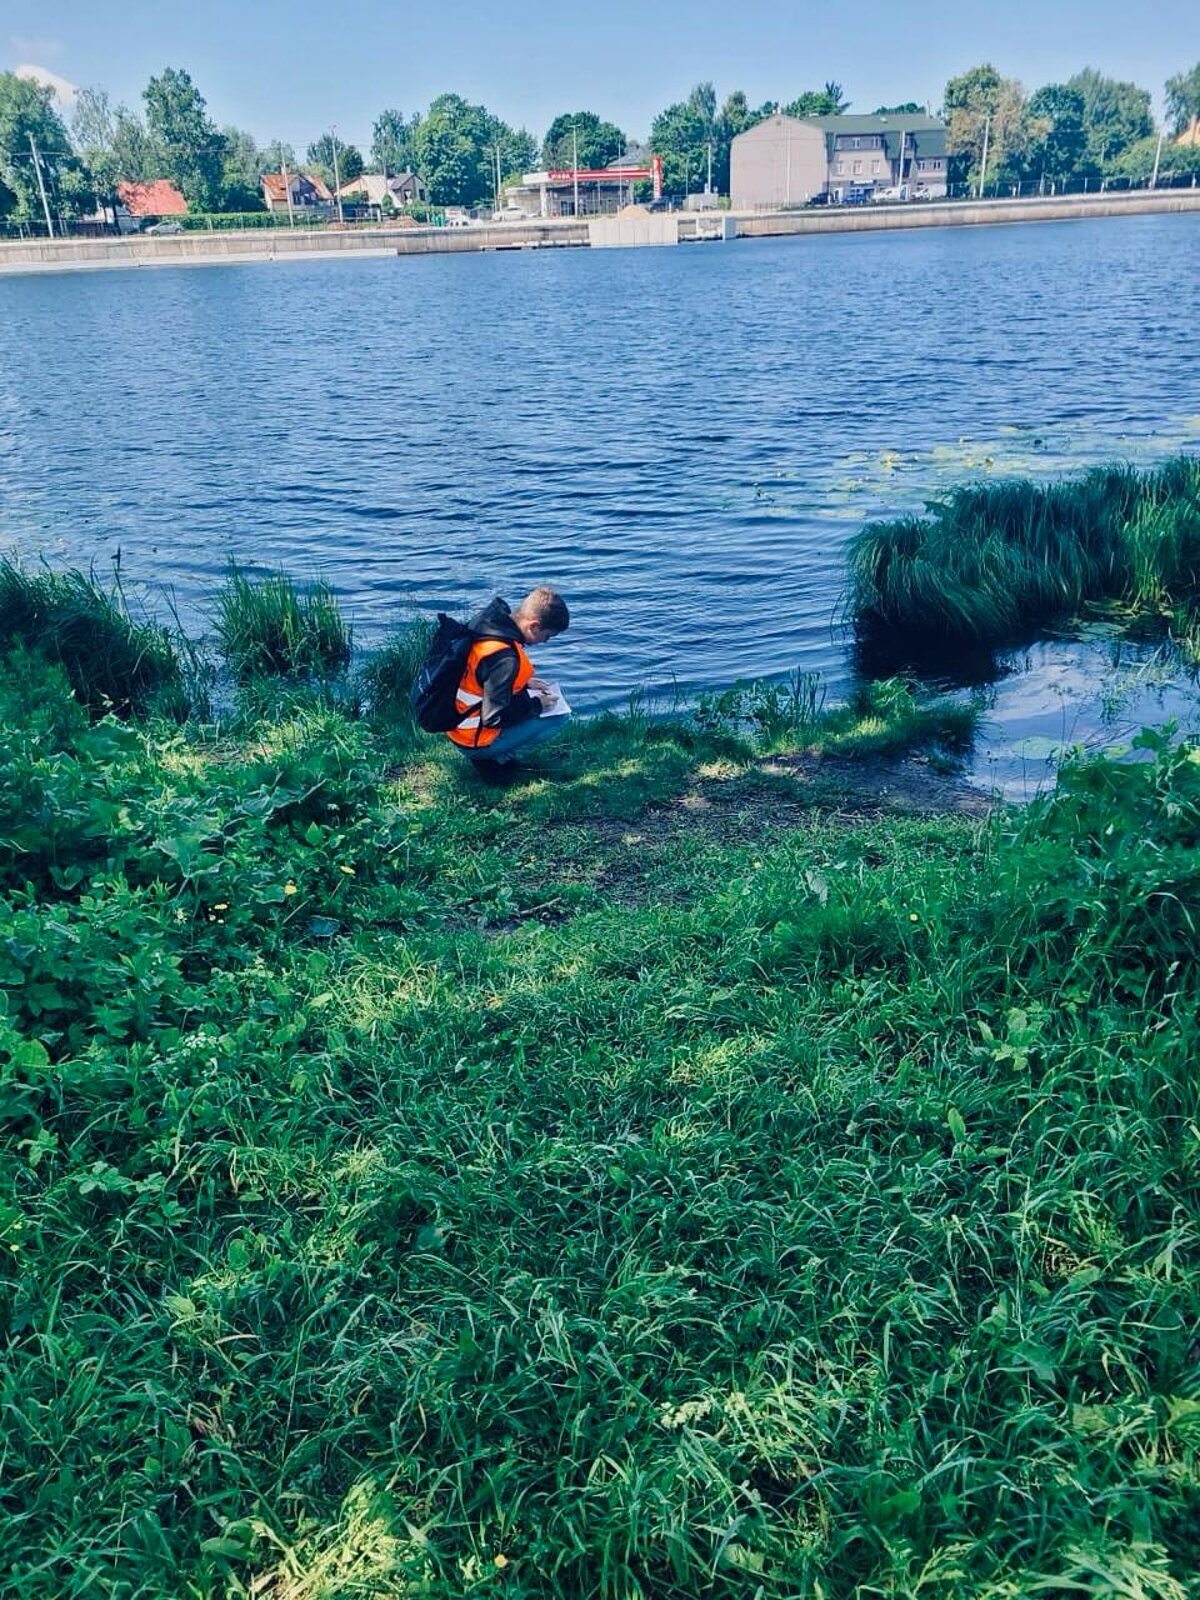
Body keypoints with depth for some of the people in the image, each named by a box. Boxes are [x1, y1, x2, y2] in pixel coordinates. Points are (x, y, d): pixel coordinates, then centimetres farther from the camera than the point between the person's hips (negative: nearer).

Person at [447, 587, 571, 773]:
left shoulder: (489, 621, -4)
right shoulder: (505, 658, -31)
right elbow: (494, 718, -25)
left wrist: (525, 682, 8)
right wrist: (536, 706, -11)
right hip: (474, 742, -9)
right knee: (561, 717, -6)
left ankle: (496, 755, 11)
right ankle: (496, 759, -2)